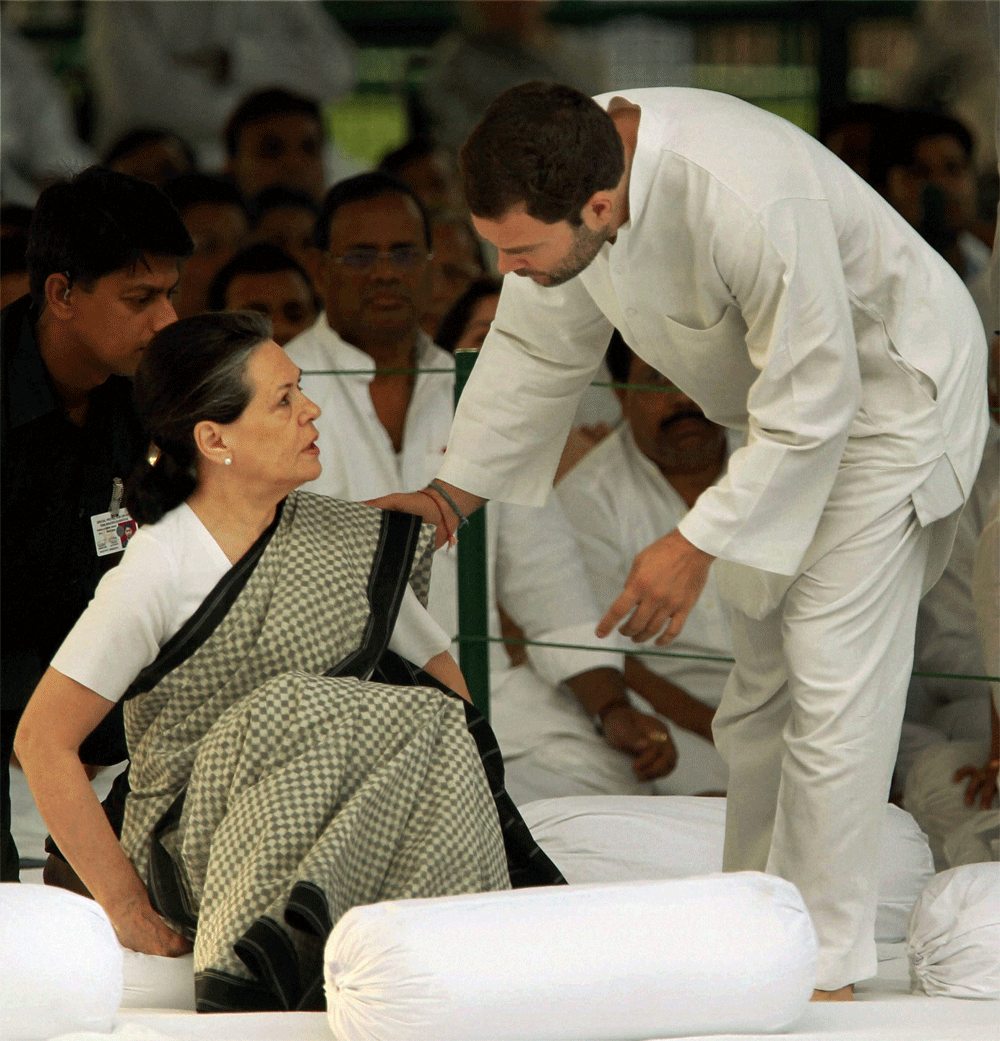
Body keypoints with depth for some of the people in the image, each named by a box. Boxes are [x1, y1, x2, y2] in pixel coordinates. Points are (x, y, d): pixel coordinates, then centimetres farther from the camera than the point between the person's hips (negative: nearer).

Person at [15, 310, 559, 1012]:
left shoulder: (354, 541, 6)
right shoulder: (158, 572, -9)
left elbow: (443, 681, 12)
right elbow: (44, 740, -7)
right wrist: (127, 910, -9)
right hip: (197, 850, -5)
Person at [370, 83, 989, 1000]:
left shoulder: (750, 205, -42)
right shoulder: (564, 175, -17)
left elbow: (812, 407, -30)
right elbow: (539, 348, 3)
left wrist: (697, 547, -26)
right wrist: (454, 488, 0)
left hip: (885, 398, -8)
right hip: (785, 401, 8)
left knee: (832, 684, -13)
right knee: (760, 683, 14)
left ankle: (824, 969, -7)